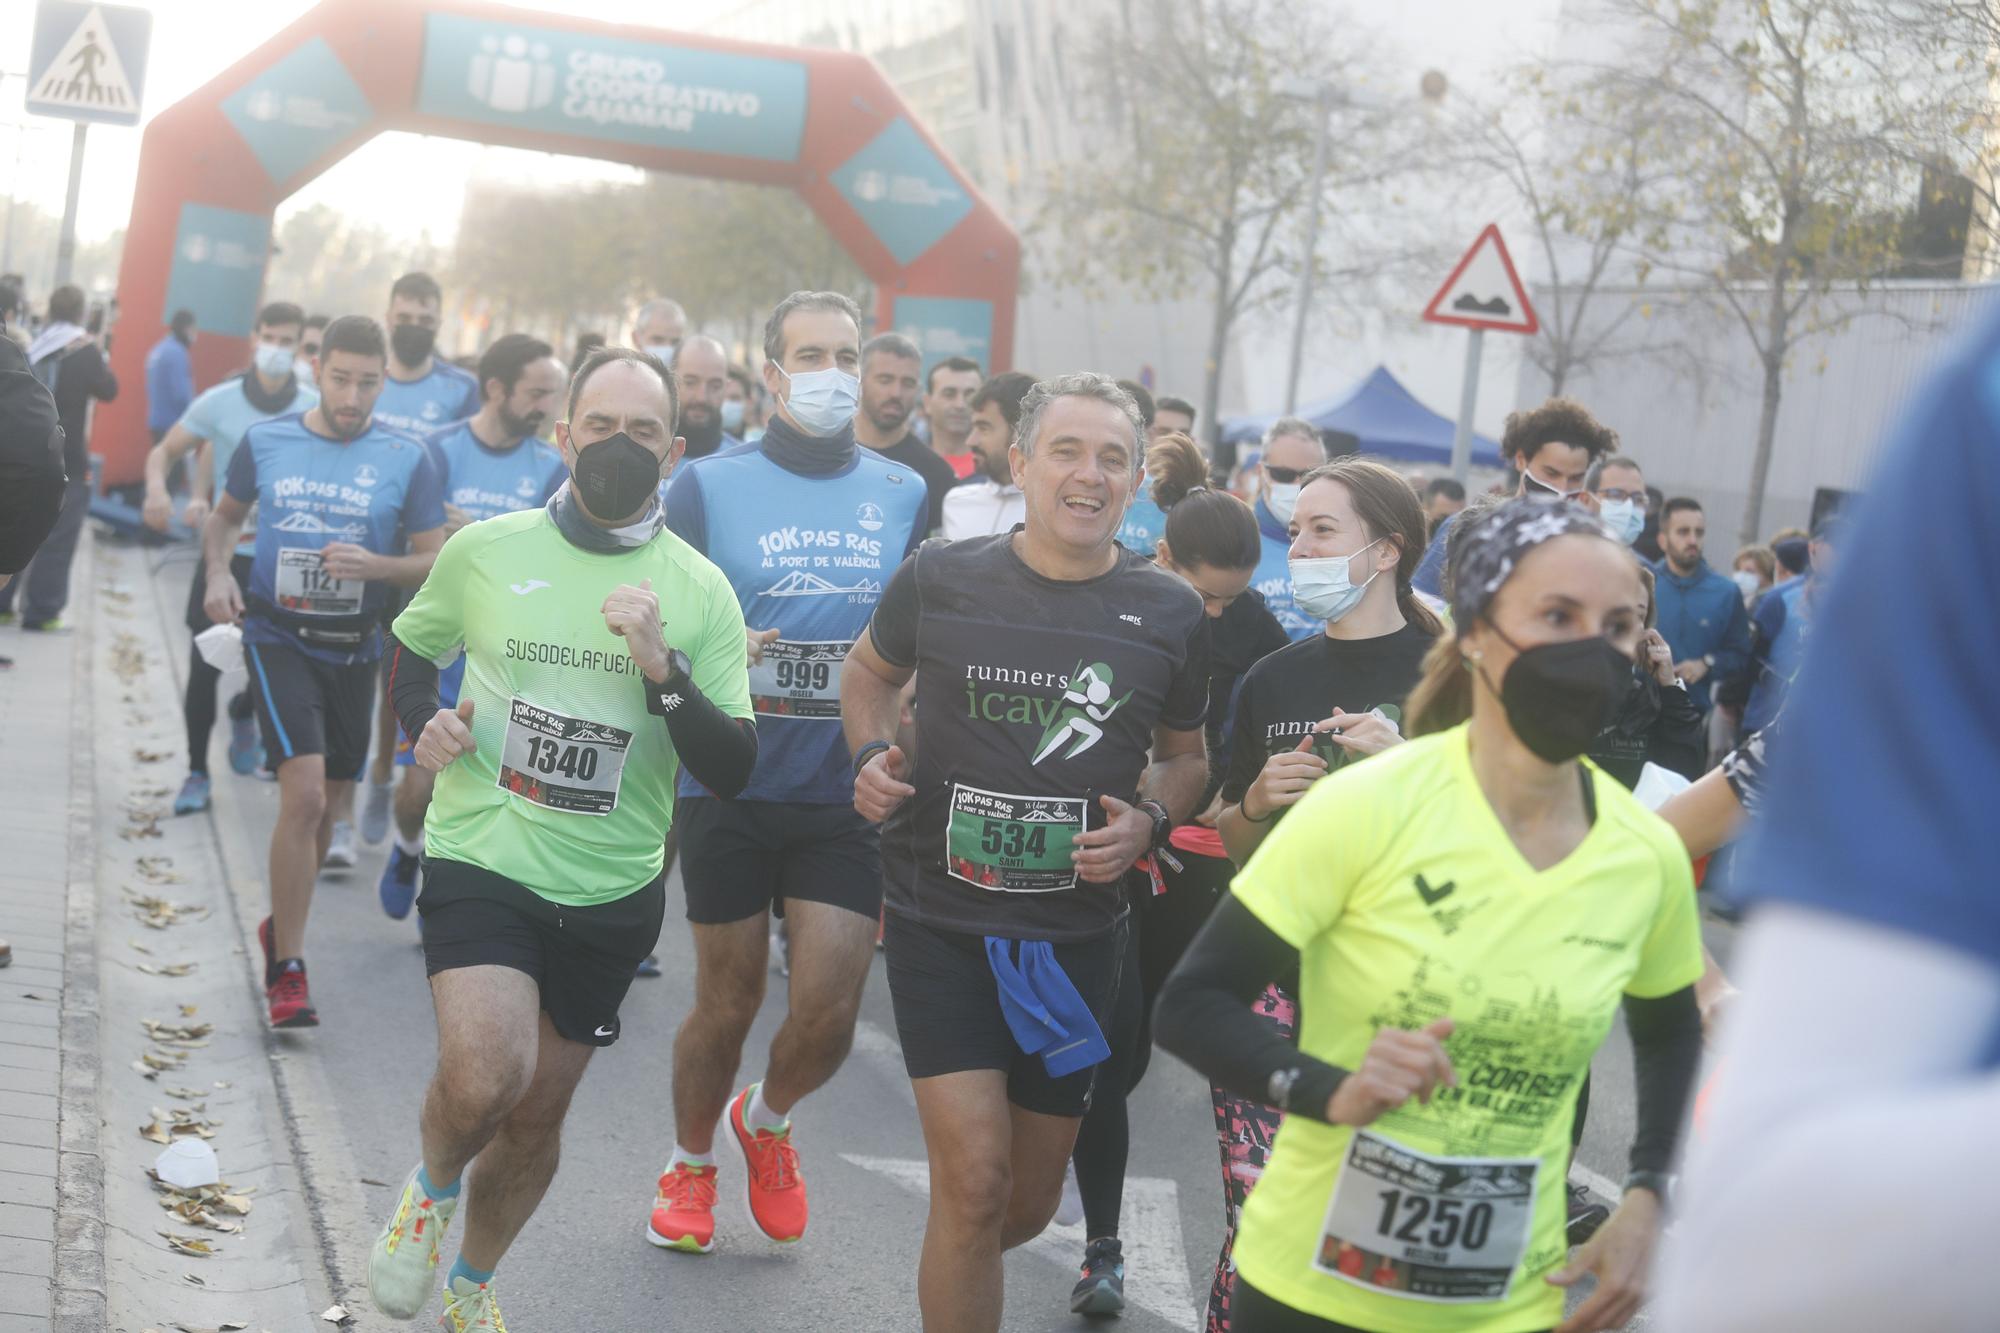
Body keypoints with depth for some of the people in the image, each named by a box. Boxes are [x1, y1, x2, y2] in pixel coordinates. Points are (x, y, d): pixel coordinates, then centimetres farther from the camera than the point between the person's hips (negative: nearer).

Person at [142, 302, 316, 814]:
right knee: (204, 666, -1)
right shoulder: (219, 402, -5)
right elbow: (164, 451, 4)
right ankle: (196, 773, 15)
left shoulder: (315, 410, -5)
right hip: (226, 551, 0)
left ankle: (243, 715, 41)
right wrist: (157, 489, -18)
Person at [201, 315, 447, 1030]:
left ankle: (281, 925, 40)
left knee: (324, 804, 14)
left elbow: (436, 561, -2)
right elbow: (224, 516, 16)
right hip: (279, 638, -2)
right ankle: (286, 970, -7)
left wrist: (375, 567, -21)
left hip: (354, 649, 2)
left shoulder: (406, 458, -3)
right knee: (304, 795, -17)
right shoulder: (265, 441, 0)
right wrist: (218, 574, -3)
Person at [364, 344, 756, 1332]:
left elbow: (732, 769, -7)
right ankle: (432, 1185, 12)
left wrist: (662, 668, -22)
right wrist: (423, 724, -3)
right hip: (481, 855, -2)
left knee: (539, 1113, 14)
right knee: (484, 1078, -24)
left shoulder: (701, 593, -3)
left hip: (612, 889, 2)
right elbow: (413, 646, 17)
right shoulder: (483, 549, -3)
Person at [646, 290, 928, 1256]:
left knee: (827, 1013, -3)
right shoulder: (710, 485, 0)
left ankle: (766, 1119, 31)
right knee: (728, 1005, 9)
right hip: (730, 787, -1)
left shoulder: (906, 495, 6)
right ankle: (691, 1161, 37)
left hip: (848, 795, 2)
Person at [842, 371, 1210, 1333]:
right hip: (941, 919, -2)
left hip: (1075, 931, 3)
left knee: (1027, 1207, 15)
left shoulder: (1169, 615, -2)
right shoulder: (941, 578, -6)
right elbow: (870, 669, 14)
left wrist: (1147, 822, -9)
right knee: (975, 1179, -15)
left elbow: (1184, 755, 12)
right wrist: (872, 755, -6)